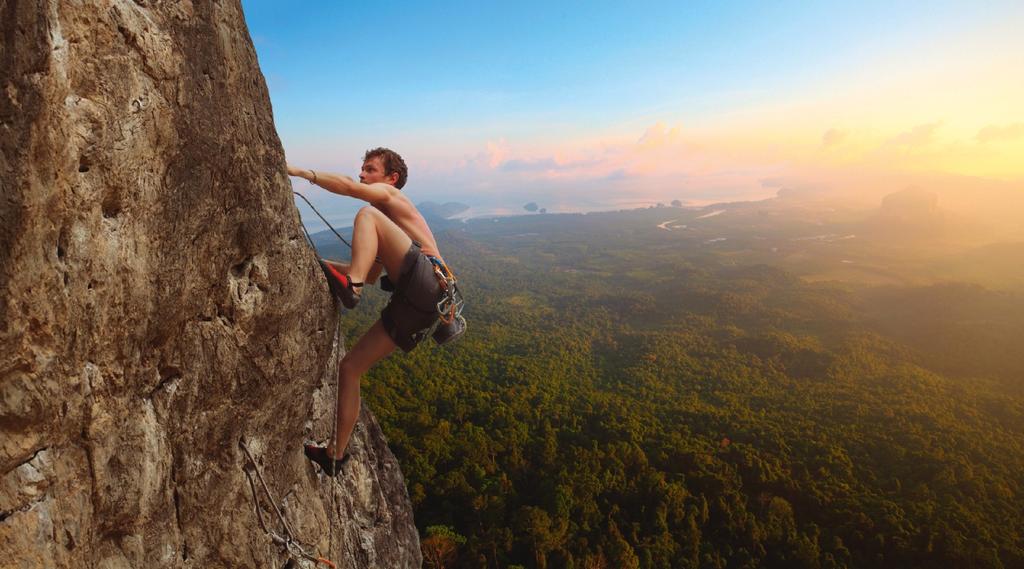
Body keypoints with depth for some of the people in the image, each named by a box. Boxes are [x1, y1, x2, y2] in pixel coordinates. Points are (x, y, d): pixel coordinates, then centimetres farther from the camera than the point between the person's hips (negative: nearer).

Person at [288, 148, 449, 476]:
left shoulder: (390, 195, 13)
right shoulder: (389, 220, 36)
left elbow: (348, 187, -9)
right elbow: (373, 275, 36)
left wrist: (301, 172, -3)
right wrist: (328, 264, 32)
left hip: (426, 280, -8)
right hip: (413, 304, 9)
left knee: (367, 214, -16)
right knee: (350, 368, 10)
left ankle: (351, 287, -33)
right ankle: (335, 454, 20)